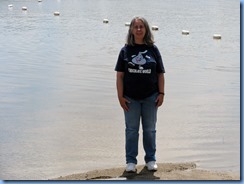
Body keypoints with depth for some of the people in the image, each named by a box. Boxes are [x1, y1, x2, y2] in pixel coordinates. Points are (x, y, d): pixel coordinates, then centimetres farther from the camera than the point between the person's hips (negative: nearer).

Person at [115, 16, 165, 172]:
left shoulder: (153, 49, 1)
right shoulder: (126, 50, 0)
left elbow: (160, 74, 3)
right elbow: (119, 75, -1)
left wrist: (161, 93, -3)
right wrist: (120, 96, -6)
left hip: (150, 97, 0)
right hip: (131, 98, 0)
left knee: (150, 129, 10)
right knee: (131, 129, 6)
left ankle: (151, 159, 22)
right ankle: (131, 161, 15)